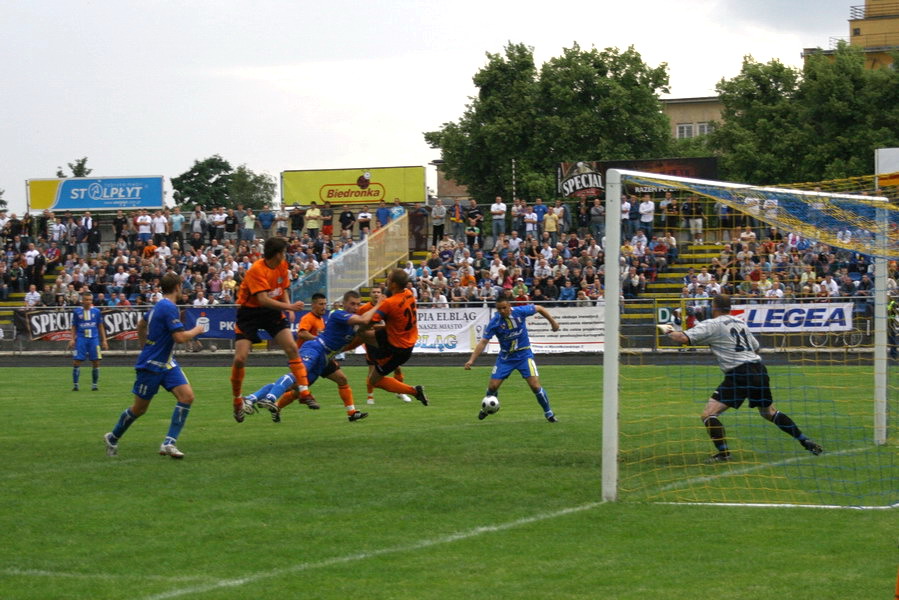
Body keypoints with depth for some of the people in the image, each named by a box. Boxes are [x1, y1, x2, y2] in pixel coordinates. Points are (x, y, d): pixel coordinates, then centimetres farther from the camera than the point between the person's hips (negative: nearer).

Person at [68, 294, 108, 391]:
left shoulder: (96, 311, 4)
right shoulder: (77, 311, 2)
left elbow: (100, 326, 10)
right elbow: (74, 327, 8)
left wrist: (104, 340, 6)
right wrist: (72, 339, -3)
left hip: (94, 339, 1)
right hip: (81, 338, -1)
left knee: (96, 362, -1)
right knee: (76, 361, -7)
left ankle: (94, 384, 11)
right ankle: (75, 384, 3)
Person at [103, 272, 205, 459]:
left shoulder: (159, 305, 10)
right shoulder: (169, 308, -20)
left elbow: (141, 325, 25)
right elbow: (180, 337, -25)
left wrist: (145, 347, 32)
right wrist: (196, 330, -8)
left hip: (167, 363, 9)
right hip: (151, 365, -9)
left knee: (187, 396, -9)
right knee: (140, 408, 5)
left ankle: (169, 443, -11)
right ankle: (112, 438, 28)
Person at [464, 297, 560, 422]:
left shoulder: (520, 311, -16)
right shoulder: (494, 323, -17)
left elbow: (539, 309, 1)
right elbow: (483, 342, -17)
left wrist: (552, 322, 7)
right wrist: (472, 360, -26)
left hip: (524, 354, -1)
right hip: (505, 356, 1)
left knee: (535, 385, -13)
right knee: (493, 386, -2)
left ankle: (548, 413, 8)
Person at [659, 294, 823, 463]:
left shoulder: (712, 324, -1)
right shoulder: (741, 323, 20)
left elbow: (684, 338, -10)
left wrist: (669, 332, 9)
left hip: (739, 374, -7)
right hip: (760, 371, 7)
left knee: (708, 414, -5)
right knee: (769, 413, 26)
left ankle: (723, 453, -19)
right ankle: (806, 442, 25)